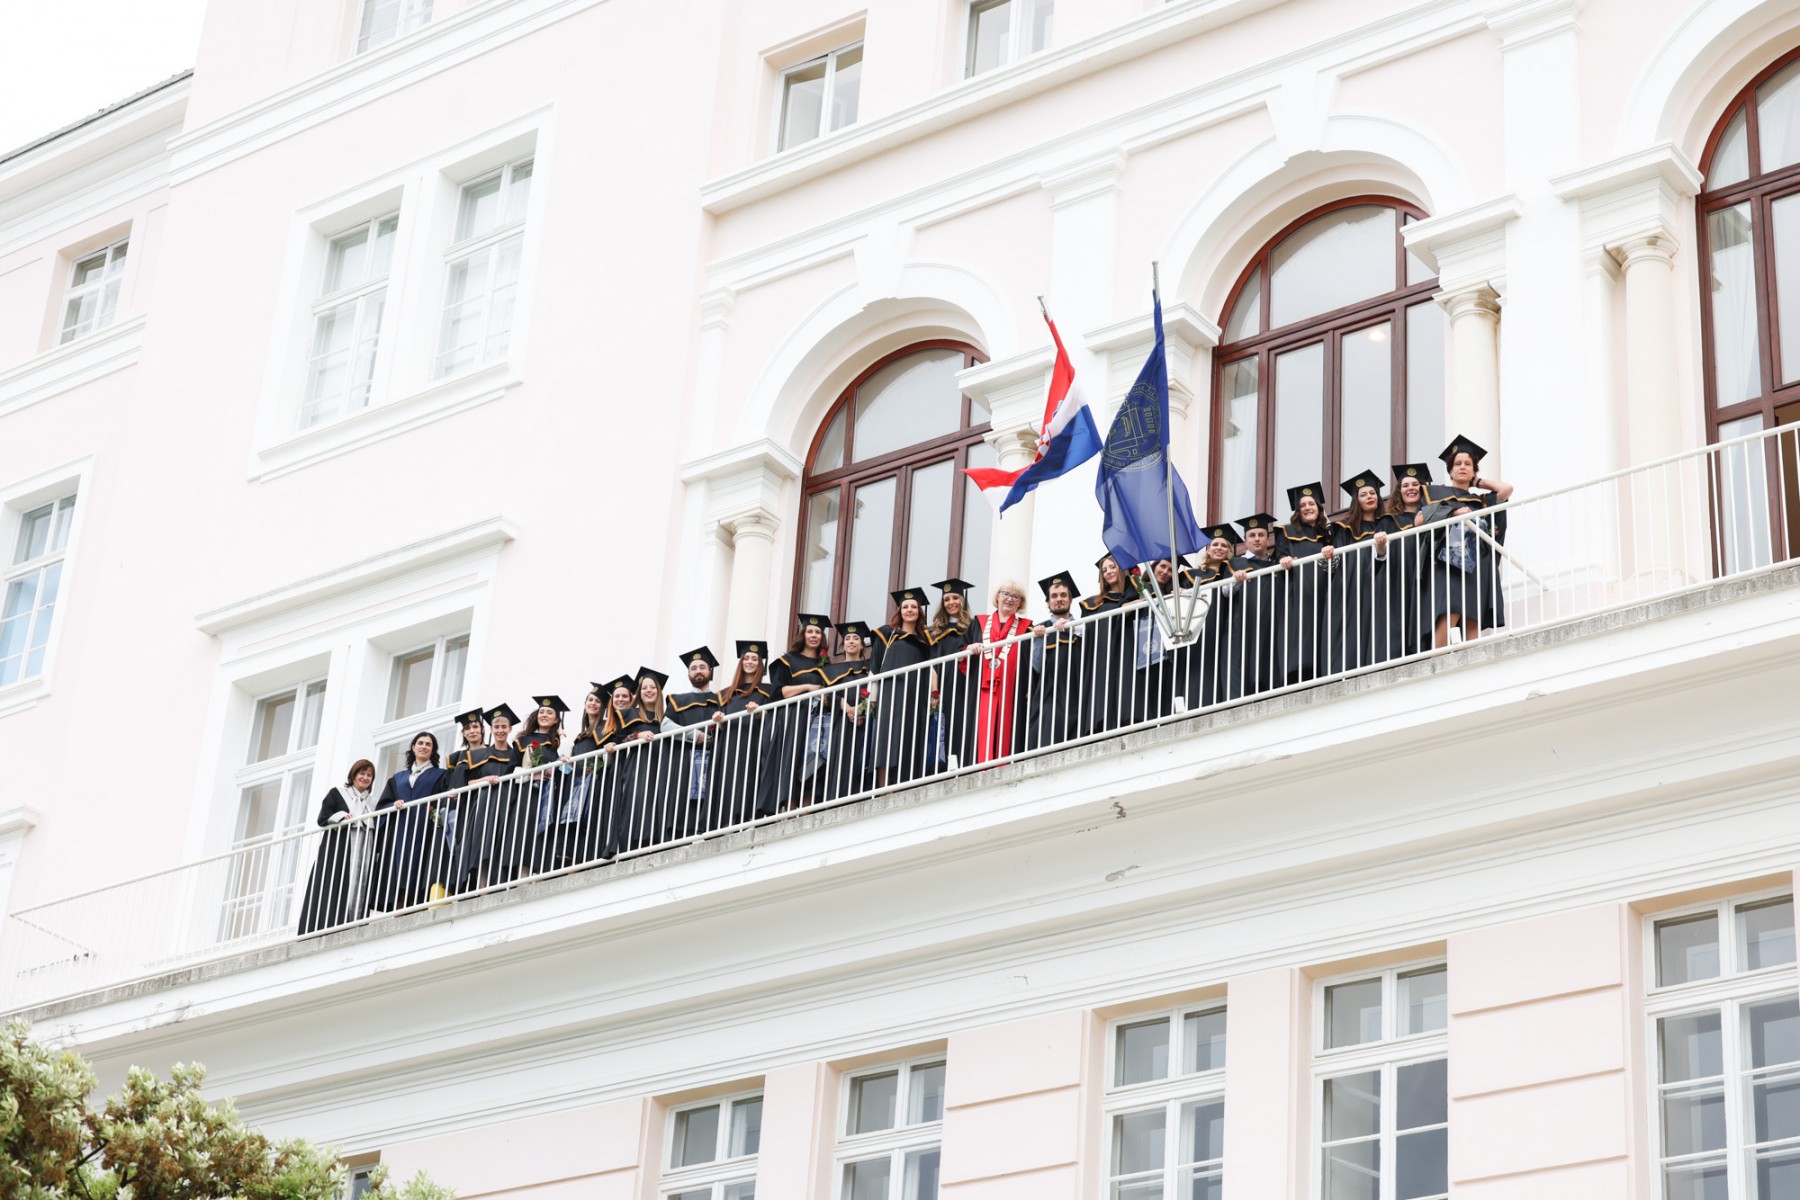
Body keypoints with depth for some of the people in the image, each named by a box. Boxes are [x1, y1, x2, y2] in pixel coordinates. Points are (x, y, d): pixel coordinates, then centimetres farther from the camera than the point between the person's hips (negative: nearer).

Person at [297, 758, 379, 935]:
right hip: (337, 851, -4)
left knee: (359, 892, -7)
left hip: (362, 853, 4)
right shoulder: (337, 793, 9)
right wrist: (342, 816, -13)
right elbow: (322, 819, -1)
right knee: (333, 892, -13)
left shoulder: (372, 803, 21)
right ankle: (327, 927, -17)